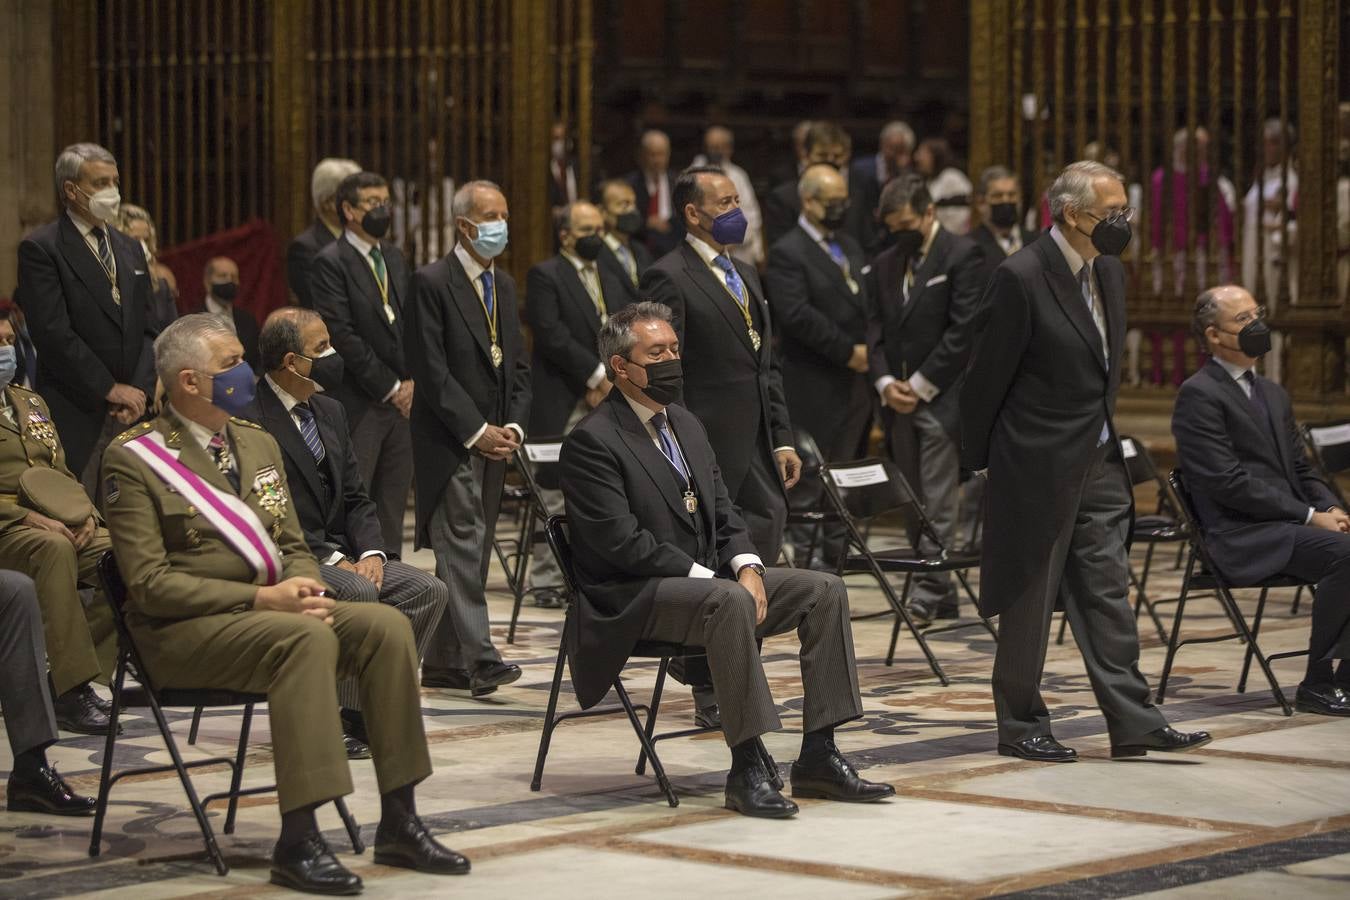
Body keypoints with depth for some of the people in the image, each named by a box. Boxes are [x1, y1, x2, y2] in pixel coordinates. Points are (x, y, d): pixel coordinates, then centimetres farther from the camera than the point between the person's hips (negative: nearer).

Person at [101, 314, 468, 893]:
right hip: (183, 630, -7)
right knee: (309, 638, -34)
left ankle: (398, 823, -12)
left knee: (386, 625, -17)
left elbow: (293, 546, 19)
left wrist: (304, 587, -7)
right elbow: (149, 583, -14)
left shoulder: (258, 444, 16)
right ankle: (297, 842, -34)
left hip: (273, 607, 7)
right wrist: (260, 598, -20)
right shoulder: (133, 460, -8)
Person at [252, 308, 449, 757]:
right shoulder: (251, 421, -13)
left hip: (340, 555, 8)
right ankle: (349, 717, -20)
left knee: (430, 590, -12)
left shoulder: (330, 412, 15)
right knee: (358, 594, -34)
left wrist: (371, 552, -5)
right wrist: (335, 561, -20)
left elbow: (355, 498, 14)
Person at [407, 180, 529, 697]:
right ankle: (479, 658, -20)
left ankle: (443, 663, 13)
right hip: (449, 441, -7)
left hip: (495, 440, 8)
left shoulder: (504, 286, 16)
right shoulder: (431, 282, -8)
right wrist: (476, 432, -15)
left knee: (473, 552, 8)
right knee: (462, 545, -13)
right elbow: (431, 369, -13)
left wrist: (513, 427, 0)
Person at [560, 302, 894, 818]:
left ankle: (818, 757, -9)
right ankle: (748, 770, -34)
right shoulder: (592, 441, -11)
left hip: (709, 579, 9)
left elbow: (724, 516, 17)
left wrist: (746, 566, -4)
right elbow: (622, 542, -19)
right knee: (728, 601, -37)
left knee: (824, 590, -7)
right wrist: (708, 577, -21)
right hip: (633, 600, -9)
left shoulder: (686, 426, 17)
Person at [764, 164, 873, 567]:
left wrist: (872, 349, 3)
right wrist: (848, 351, -17)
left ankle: (836, 549, 18)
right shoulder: (787, 253, -10)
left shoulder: (849, 246, 18)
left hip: (856, 380, 8)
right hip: (816, 386, -8)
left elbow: (866, 302, 20)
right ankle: (802, 553, -2)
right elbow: (797, 315, -20)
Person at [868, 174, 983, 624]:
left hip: (942, 397, -7)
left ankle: (929, 591, -11)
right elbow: (877, 329, 15)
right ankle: (943, 600, 12)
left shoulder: (962, 255, -5)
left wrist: (921, 384, -11)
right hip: (899, 401, 7)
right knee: (916, 503, 7)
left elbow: (964, 330, -11)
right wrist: (885, 381, -2)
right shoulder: (885, 265, 15)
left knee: (938, 503, -9)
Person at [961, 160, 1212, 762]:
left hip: (1097, 459, 7)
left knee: (1107, 591, 7)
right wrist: (980, 459, -5)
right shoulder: (1021, 278, -17)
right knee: (1030, 599, 3)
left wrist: (1104, 436, 18)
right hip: (1037, 464, -7)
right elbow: (987, 376, -11)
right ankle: (1020, 728, 14)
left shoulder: (1109, 272, 8)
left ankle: (1132, 723, 9)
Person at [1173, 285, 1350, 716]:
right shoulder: (1199, 395, -6)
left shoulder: (1273, 394, 22)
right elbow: (1229, 482, -14)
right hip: (1243, 536, -8)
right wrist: (1309, 516, -16)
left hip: (1289, 525, 8)